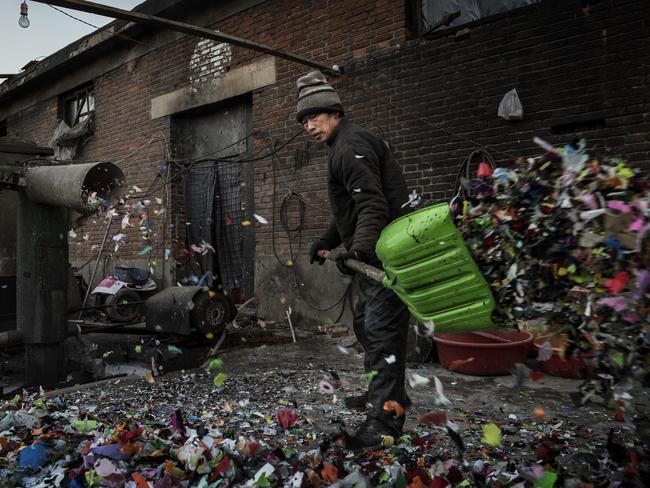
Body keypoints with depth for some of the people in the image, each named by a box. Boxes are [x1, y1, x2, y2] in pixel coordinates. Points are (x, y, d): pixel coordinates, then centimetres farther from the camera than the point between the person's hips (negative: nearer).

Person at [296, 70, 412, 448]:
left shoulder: (351, 144, -12)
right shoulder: (344, 146, 22)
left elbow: (373, 204, -26)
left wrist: (360, 247, -39)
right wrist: (328, 242, 31)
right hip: (374, 254, 11)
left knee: (382, 329, -10)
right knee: (366, 324, 19)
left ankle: (385, 419, -2)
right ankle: (390, 395, 34)